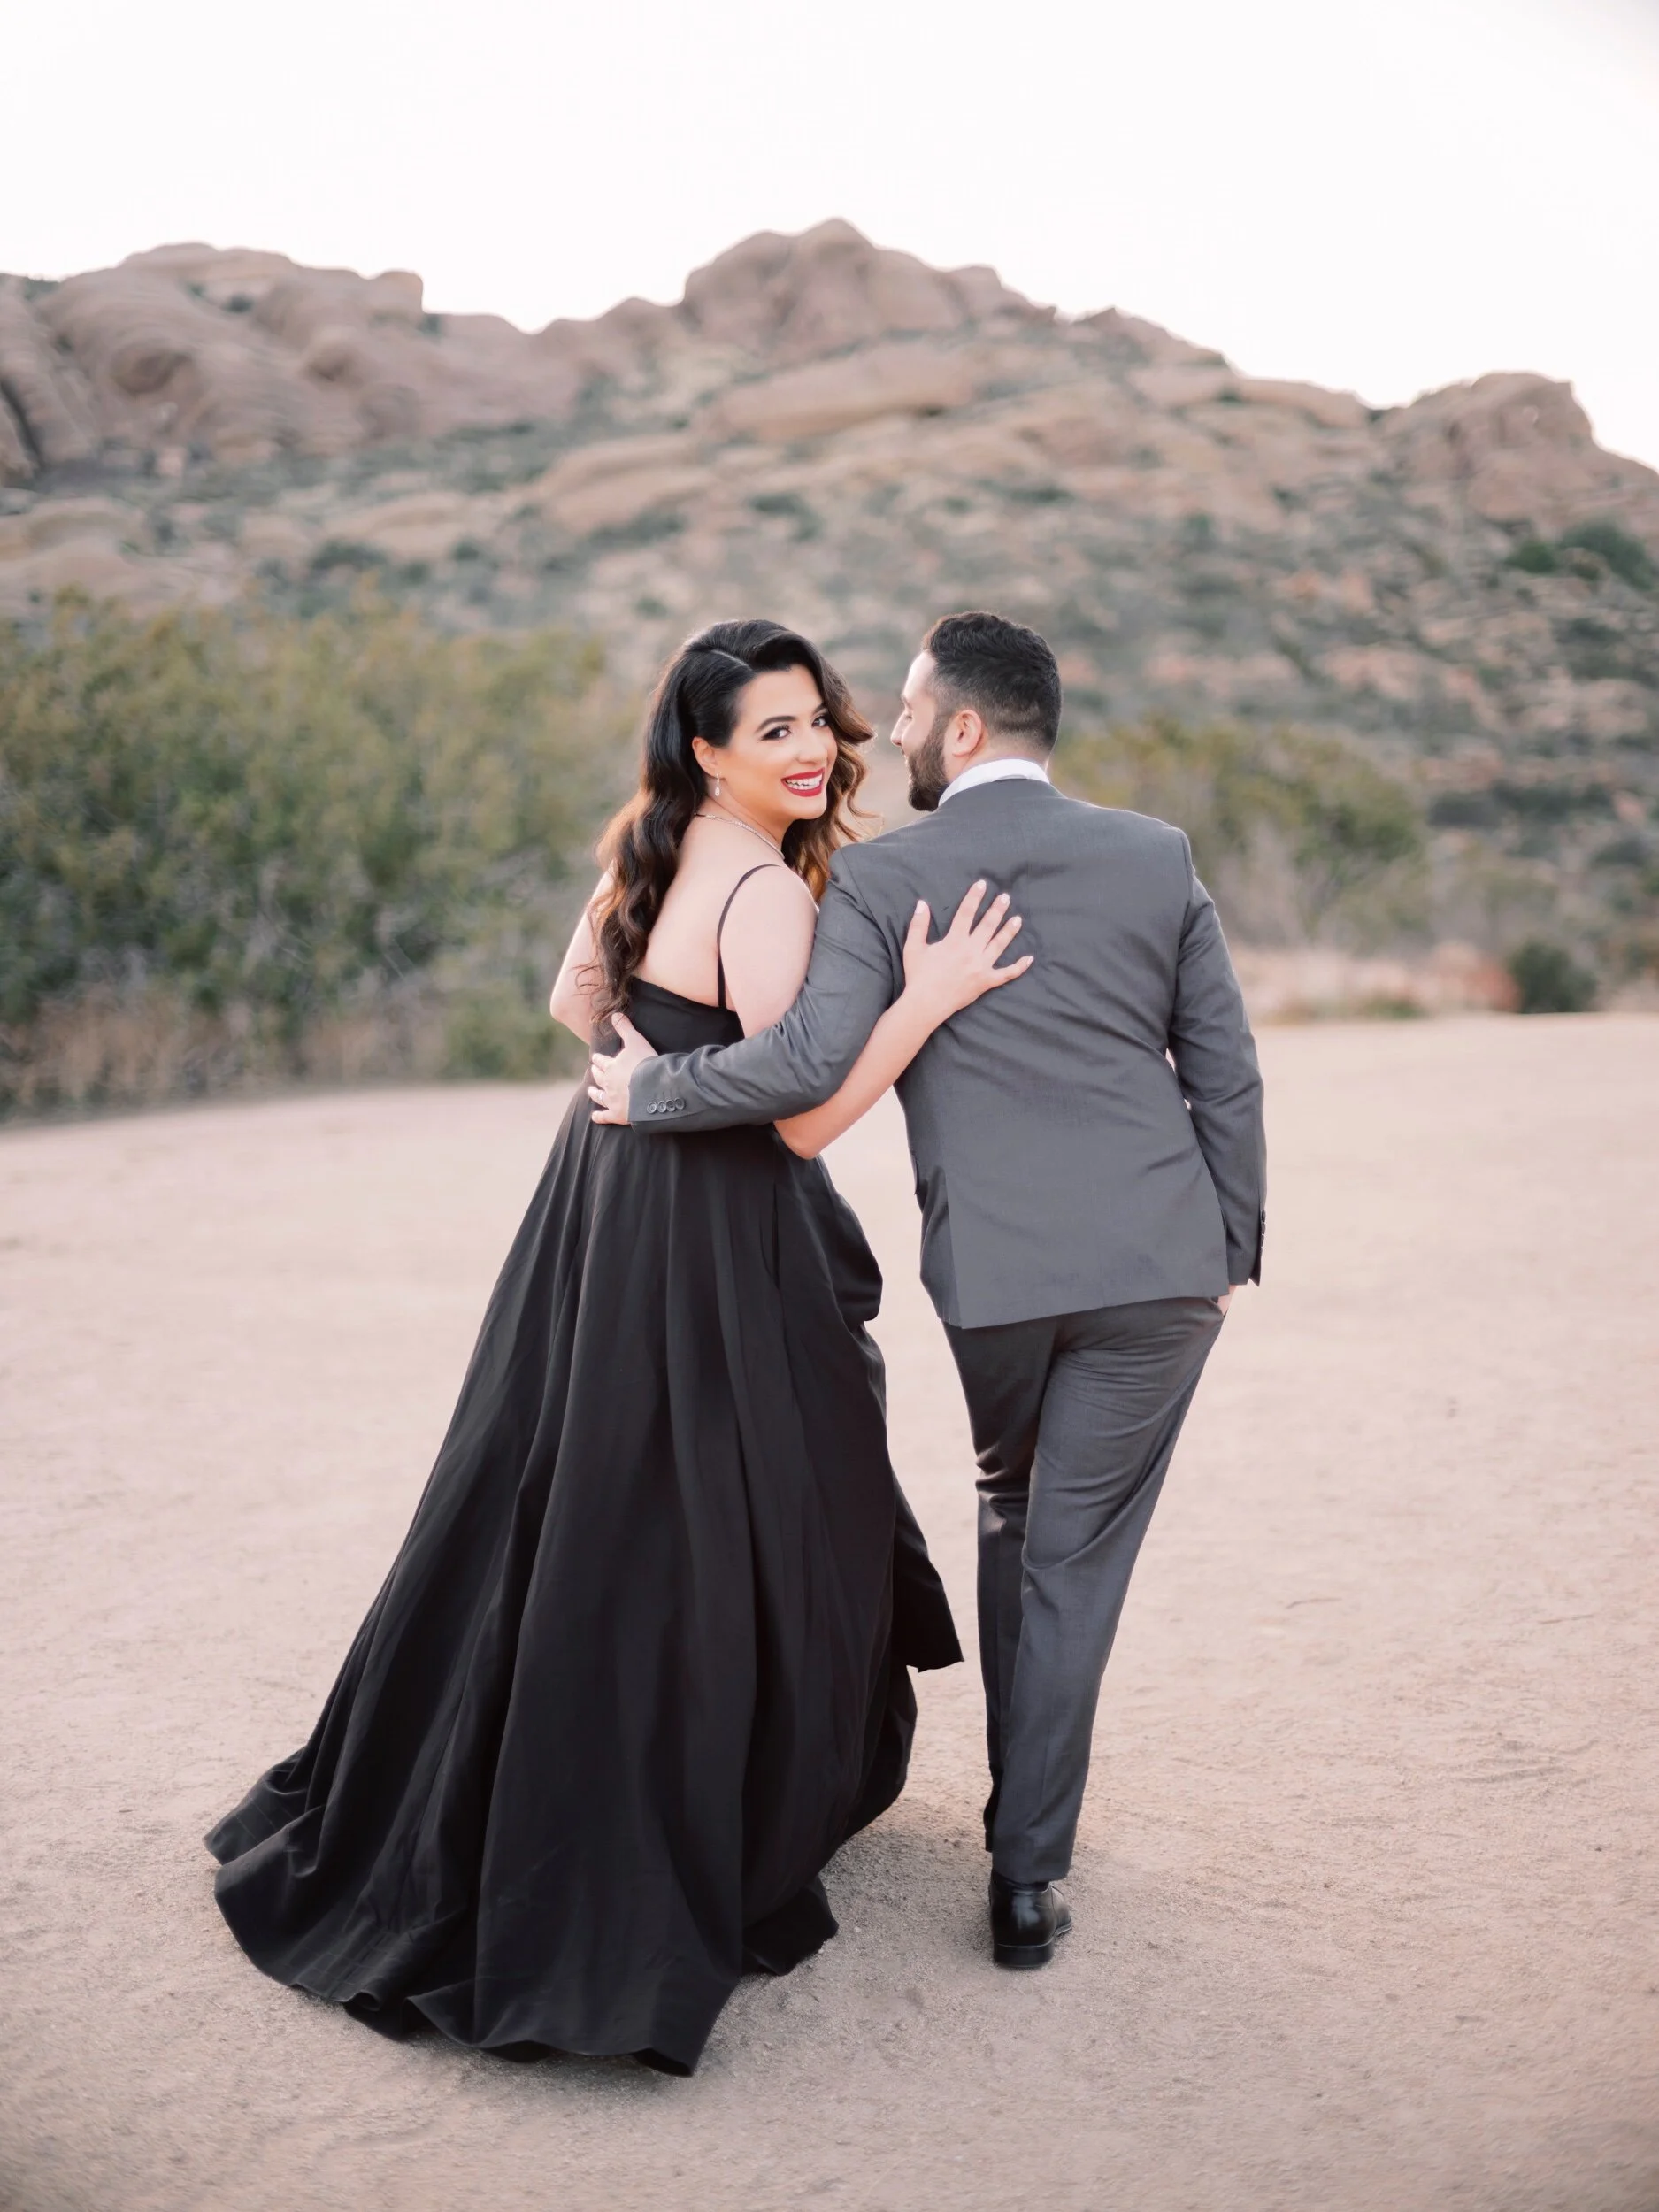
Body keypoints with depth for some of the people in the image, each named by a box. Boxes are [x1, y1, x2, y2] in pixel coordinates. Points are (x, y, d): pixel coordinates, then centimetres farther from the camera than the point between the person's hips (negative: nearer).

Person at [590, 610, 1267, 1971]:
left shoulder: (878, 877, -4)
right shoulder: (1159, 858, 5)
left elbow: (812, 1063, -18)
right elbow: (1228, 1077, 6)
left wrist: (651, 1091, -3)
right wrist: (1231, 1251, 15)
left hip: (991, 1270, -1)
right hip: (1162, 1261, 1)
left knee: (1010, 1511, 25)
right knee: (1077, 1559, 9)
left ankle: (1026, 1795, 39)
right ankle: (1028, 1869, 15)